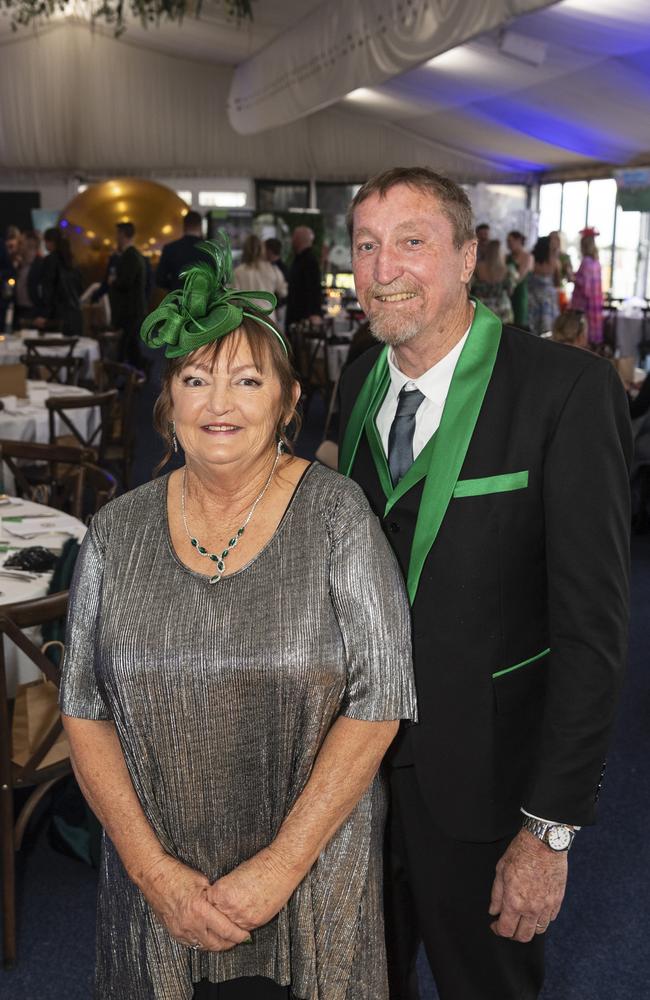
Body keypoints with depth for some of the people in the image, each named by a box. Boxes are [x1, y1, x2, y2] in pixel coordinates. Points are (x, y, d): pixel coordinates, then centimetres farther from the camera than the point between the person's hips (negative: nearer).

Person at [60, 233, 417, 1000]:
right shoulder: (118, 534, -2)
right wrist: (153, 868, -10)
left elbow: (380, 699, -12)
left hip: (314, 883, -2)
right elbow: (85, 712, 0)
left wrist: (283, 864, -14)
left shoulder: (335, 515, -10)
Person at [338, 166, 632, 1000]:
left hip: (480, 776, -5)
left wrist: (551, 828, -19)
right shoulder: (360, 381, 1)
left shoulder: (567, 389, -19)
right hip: (361, 752, 5)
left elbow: (591, 624, -19)